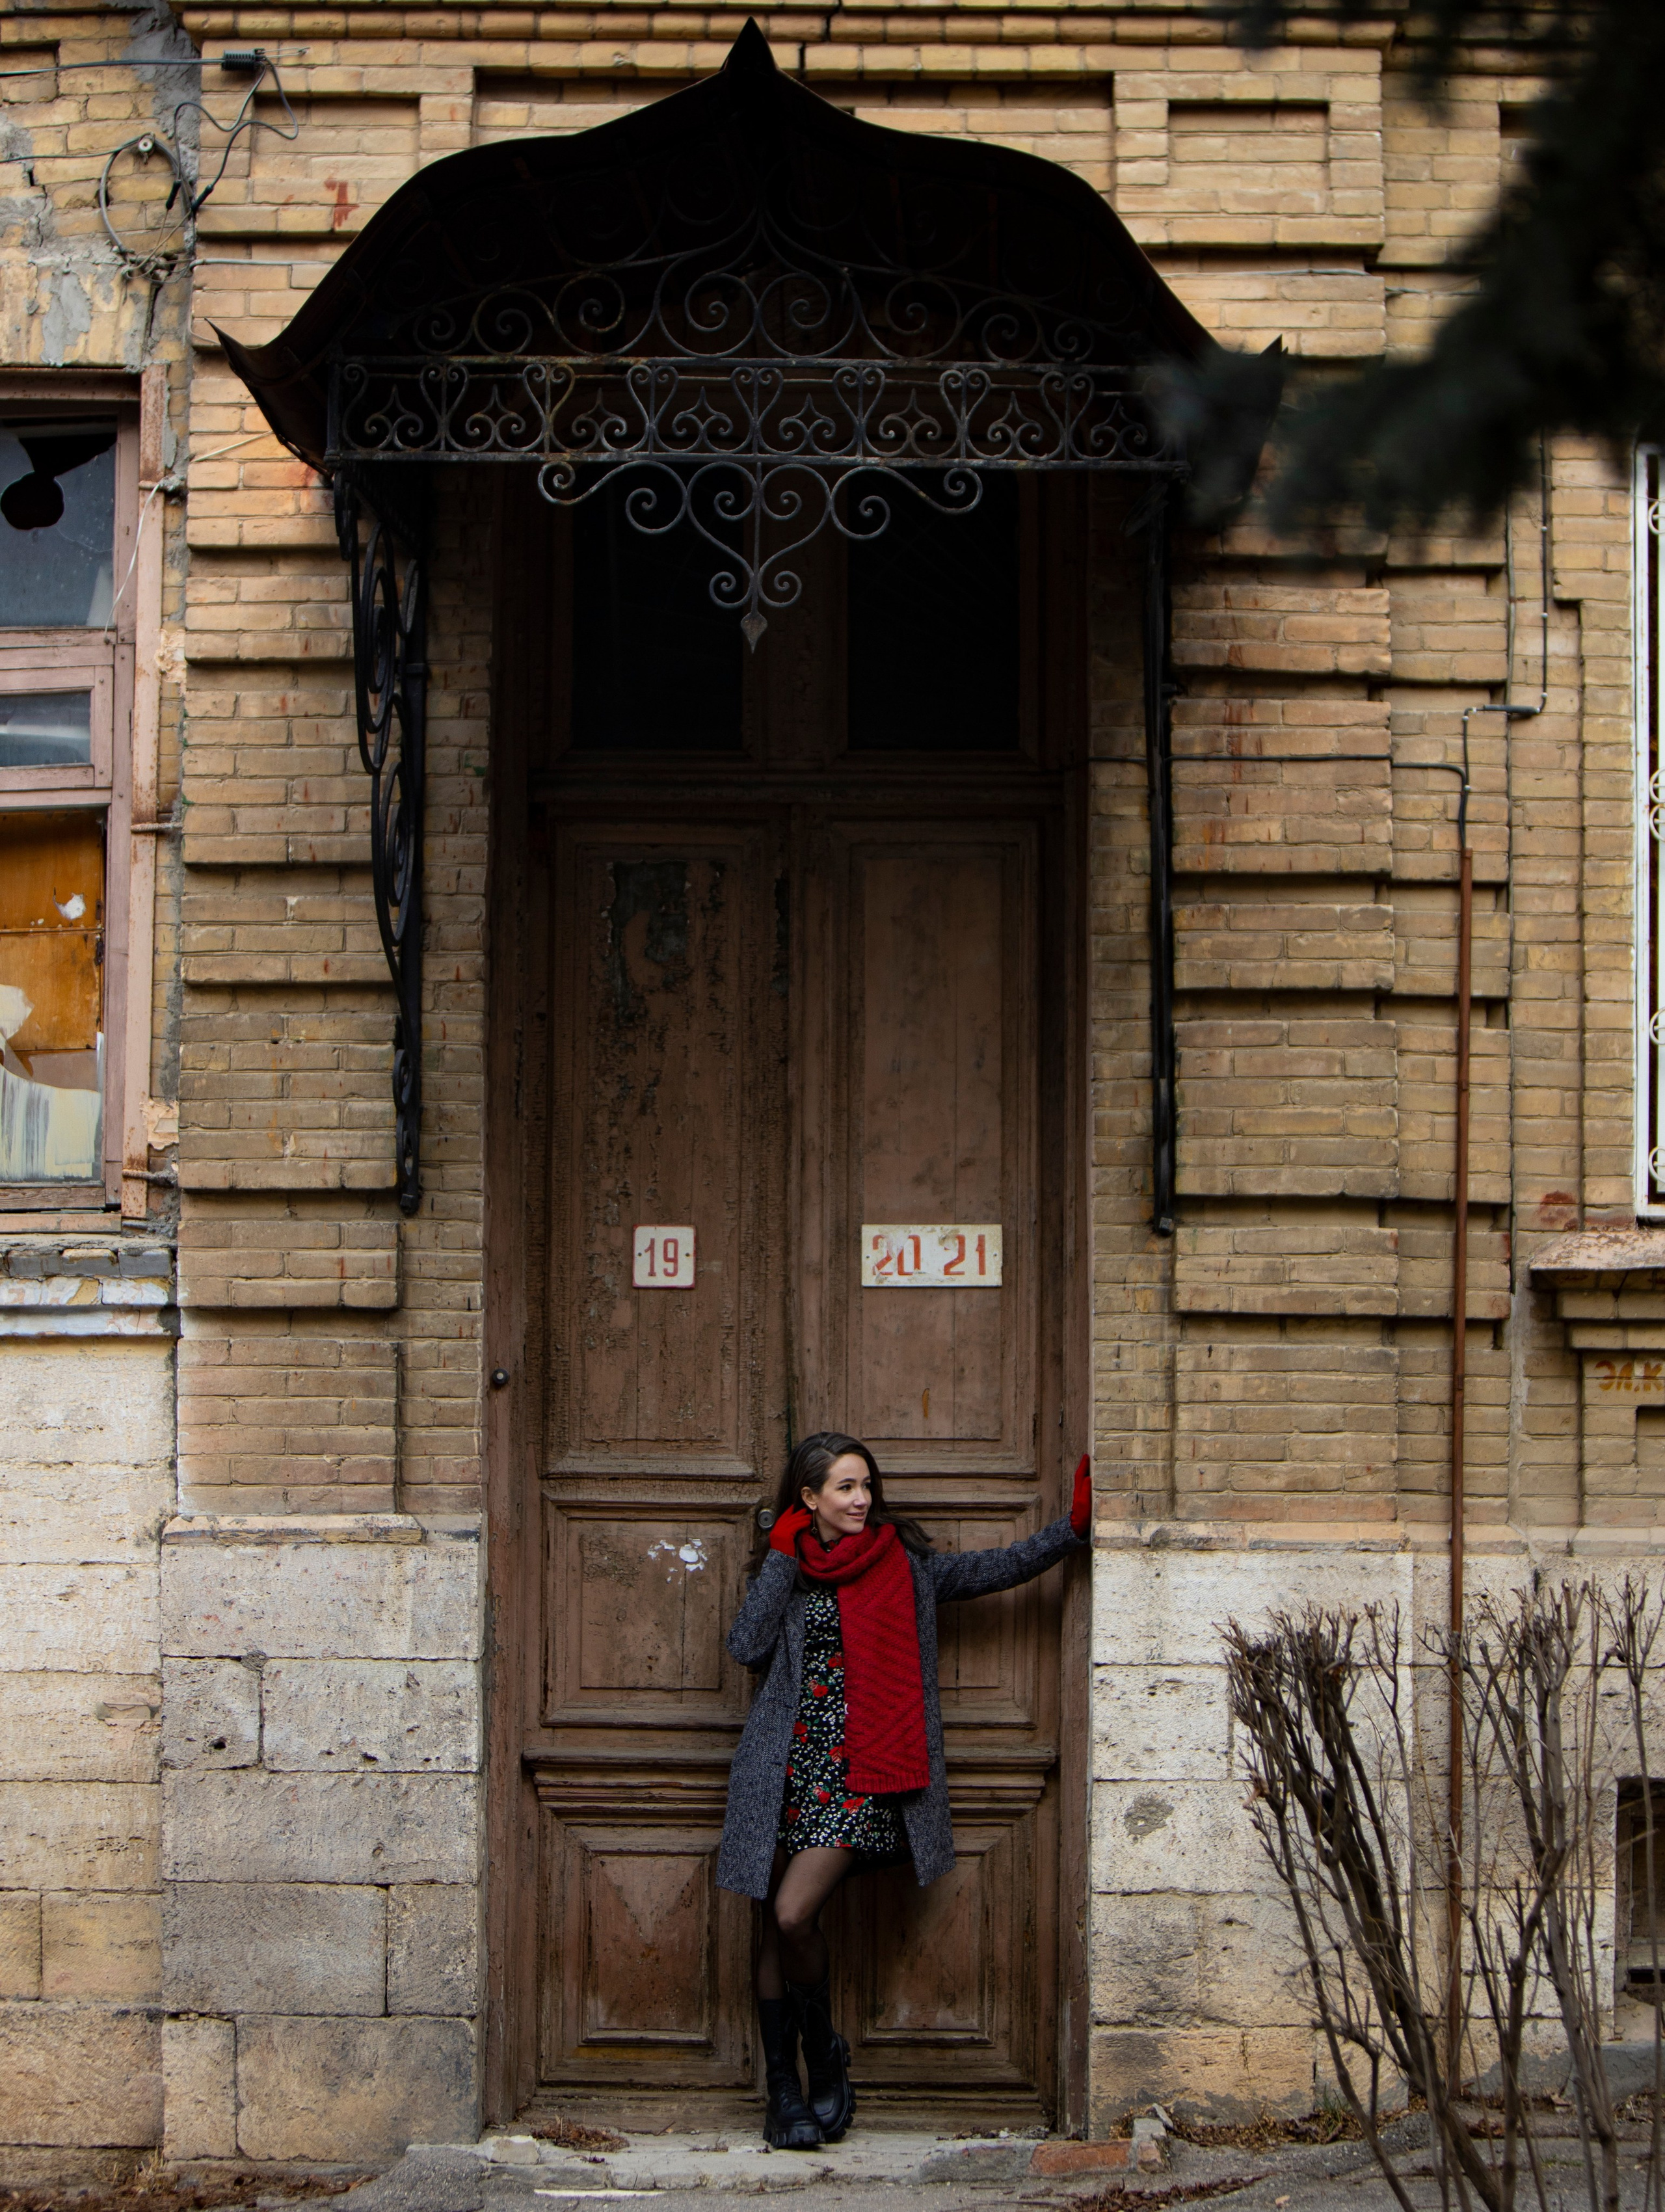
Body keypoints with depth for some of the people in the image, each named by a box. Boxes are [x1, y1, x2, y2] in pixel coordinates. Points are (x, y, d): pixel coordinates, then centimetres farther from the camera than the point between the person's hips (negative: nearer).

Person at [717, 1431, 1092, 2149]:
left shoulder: (904, 1564, 8)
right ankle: (784, 2089, 14)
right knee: (776, 1926, 4)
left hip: (858, 1768, -2)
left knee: (795, 1915, -15)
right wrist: (783, 1558, -4)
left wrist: (1075, 1526, -7)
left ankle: (826, 2058, 8)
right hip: (788, 1763, 2)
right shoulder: (784, 1567, 9)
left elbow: (1000, 1567, 4)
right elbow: (748, 1646, -6)